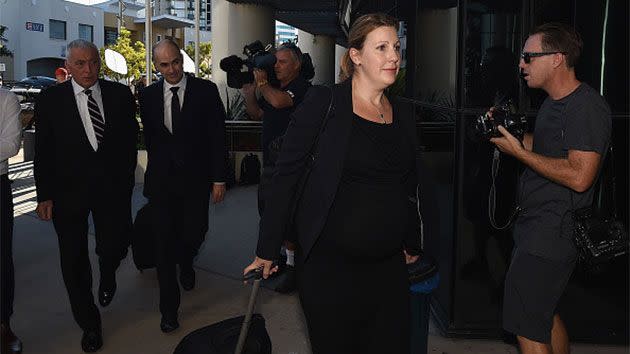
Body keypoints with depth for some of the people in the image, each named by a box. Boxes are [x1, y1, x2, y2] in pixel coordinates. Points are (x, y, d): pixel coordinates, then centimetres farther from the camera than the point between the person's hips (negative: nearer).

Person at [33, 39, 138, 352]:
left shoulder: (120, 94, 0)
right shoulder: (50, 99, -3)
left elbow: (131, 138, 7)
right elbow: (43, 151, -2)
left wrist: (125, 177, 4)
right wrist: (45, 195, -4)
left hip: (113, 187, 1)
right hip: (68, 191, 0)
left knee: (114, 248, 5)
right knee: (73, 261, 8)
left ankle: (107, 277, 45)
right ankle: (89, 324, 28)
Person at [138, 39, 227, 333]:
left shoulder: (205, 90, -4)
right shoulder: (148, 95, 3)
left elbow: (217, 137, -4)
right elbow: (149, 136, 12)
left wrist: (219, 178, -6)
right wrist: (158, 164, 9)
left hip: (196, 177, -1)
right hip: (161, 180, 2)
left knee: (193, 234, 3)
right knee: (164, 242, 4)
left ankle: (185, 264, 43)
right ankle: (169, 308, 17)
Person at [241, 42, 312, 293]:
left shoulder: (302, 87, -10)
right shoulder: (273, 88, 16)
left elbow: (279, 101, -28)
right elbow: (257, 114, 23)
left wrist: (261, 82, -10)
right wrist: (249, 92, 7)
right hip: (270, 163, 9)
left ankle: (293, 267, 8)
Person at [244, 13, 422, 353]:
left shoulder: (403, 118, 8)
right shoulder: (324, 102, -8)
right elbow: (286, 174, -8)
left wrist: (412, 245, 16)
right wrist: (266, 250, -8)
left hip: (388, 266, 5)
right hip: (329, 263, -4)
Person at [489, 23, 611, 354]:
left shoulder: (586, 107, -18)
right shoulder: (553, 102, 13)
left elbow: (579, 177, -26)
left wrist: (518, 151, -19)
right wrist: (509, 131, 7)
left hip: (553, 232, -10)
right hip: (535, 223, 10)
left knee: (527, 327, -3)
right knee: (543, 312, 22)